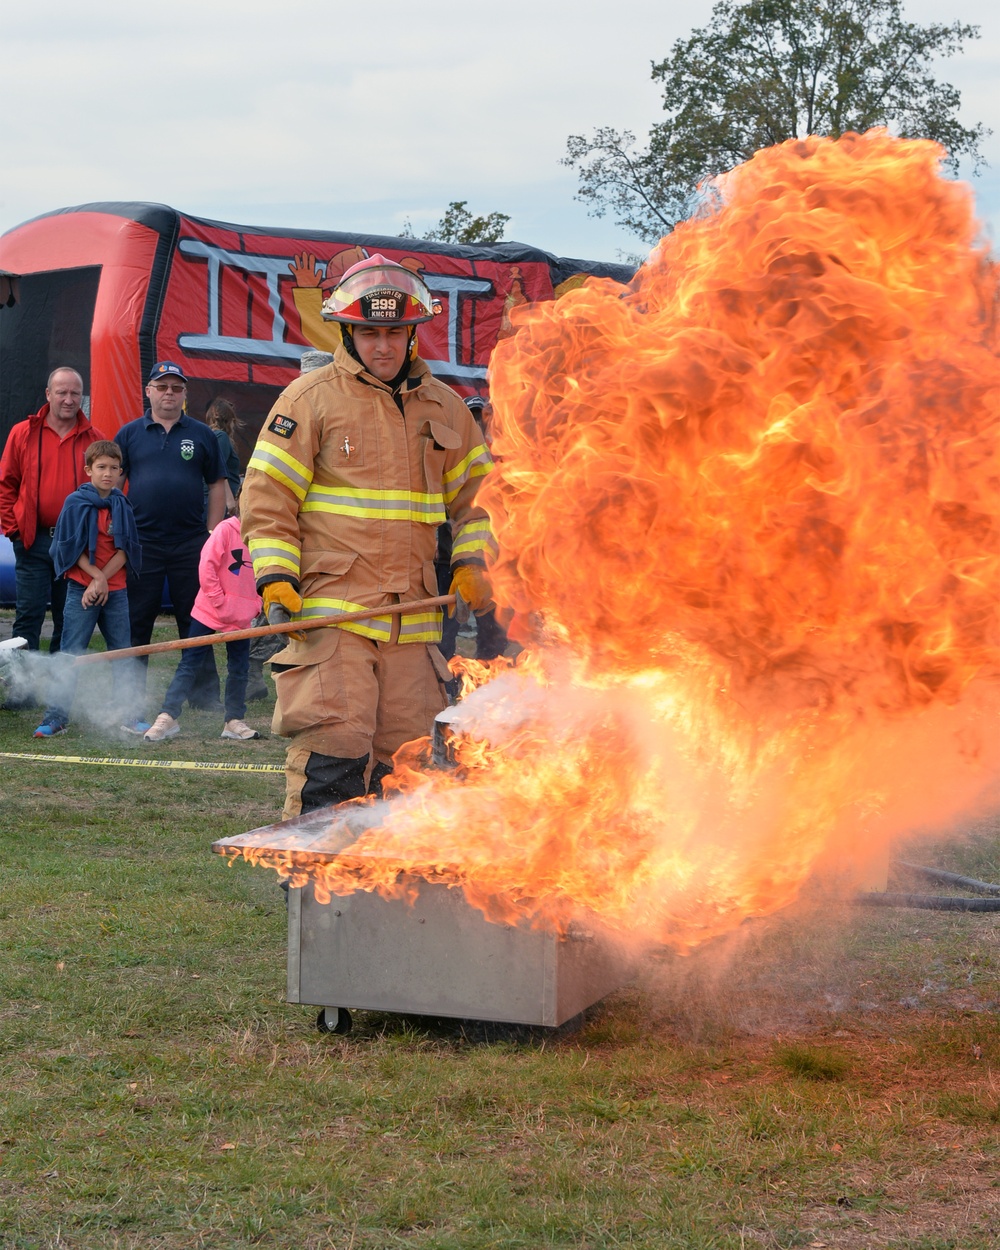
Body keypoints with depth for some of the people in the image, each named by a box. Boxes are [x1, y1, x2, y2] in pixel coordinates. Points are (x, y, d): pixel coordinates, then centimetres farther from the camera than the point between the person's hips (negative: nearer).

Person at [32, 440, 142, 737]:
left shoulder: (122, 506, 5)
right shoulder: (76, 503, -3)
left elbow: (125, 550, 1)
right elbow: (71, 549, -4)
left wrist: (102, 580, -11)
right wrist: (97, 576, -13)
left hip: (115, 590, 3)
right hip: (81, 589, -3)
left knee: (123, 655, 7)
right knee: (70, 657, -4)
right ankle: (55, 718, -2)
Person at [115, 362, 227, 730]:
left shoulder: (201, 435, 7)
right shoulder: (130, 434, 7)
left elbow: (217, 484, 10)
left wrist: (212, 533, 2)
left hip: (191, 543, 0)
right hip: (142, 543, 0)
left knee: (195, 618, 5)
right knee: (136, 623, 2)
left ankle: (204, 691, 13)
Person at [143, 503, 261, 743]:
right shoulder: (226, 529, -12)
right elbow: (206, 566, -15)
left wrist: (256, 606, 0)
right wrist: (220, 603, -14)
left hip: (242, 618, 5)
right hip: (210, 613, -5)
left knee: (238, 669, 10)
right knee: (190, 664, -1)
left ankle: (235, 721, 21)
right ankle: (167, 717, 2)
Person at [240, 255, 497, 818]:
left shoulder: (444, 407, 14)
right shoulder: (311, 398, 0)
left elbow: (475, 491, 25)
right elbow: (267, 494, -1)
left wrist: (472, 562, 10)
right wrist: (276, 580, -11)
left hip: (412, 618, 5)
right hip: (330, 607, -5)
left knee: (406, 759, 5)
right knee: (332, 749, -14)